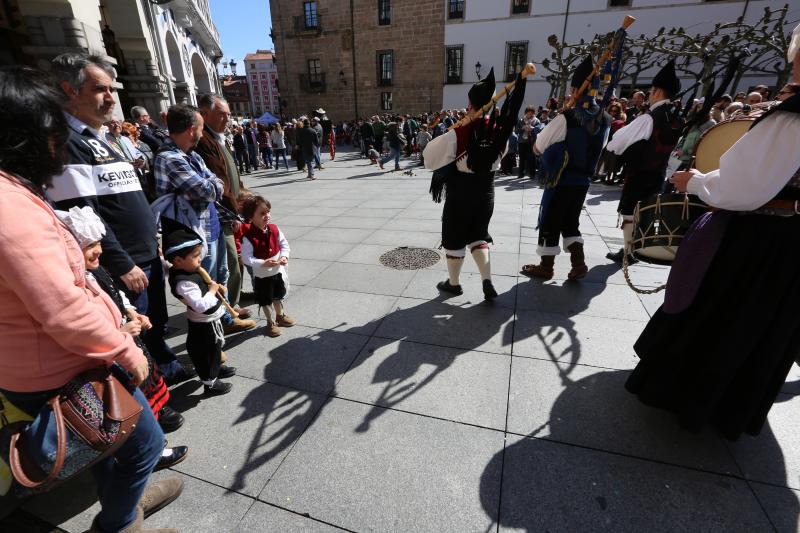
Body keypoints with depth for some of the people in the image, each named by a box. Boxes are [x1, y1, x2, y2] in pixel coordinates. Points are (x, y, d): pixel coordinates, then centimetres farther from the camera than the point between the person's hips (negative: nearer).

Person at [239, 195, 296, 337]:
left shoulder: (274, 229, -9)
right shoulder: (248, 236, -24)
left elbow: (284, 244, 1)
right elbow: (246, 258, -25)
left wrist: (284, 257, -16)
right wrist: (263, 263, -36)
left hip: (278, 271, 5)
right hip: (261, 275, -5)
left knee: (278, 296, 24)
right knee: (265, 300, 12)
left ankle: (280, 316, 47)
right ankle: (270, 322, 32)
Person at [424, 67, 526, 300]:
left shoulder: (459, 133, -16)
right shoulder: (499, 128, -6)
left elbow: (432, 157, -9)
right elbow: (514, 104, 6)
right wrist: (522, 77, 13)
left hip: (460, 194, -4)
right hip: (486, 192, 5)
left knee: (455, 238, 11)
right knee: (478, 235, 19)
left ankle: (453, 283, 26)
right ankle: (487, 281, 7)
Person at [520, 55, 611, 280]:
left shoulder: (566, 118, -16)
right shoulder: (605, 120, 4)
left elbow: (537, 148, -8)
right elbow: (597, 149, 16)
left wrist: (552, 148, 13)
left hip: (560, 180, -6)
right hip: (583, 181, 6)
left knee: (550, 222, 5)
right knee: (570, 221, 19)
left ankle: (546, 267, 14)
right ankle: (578, 263, 12)